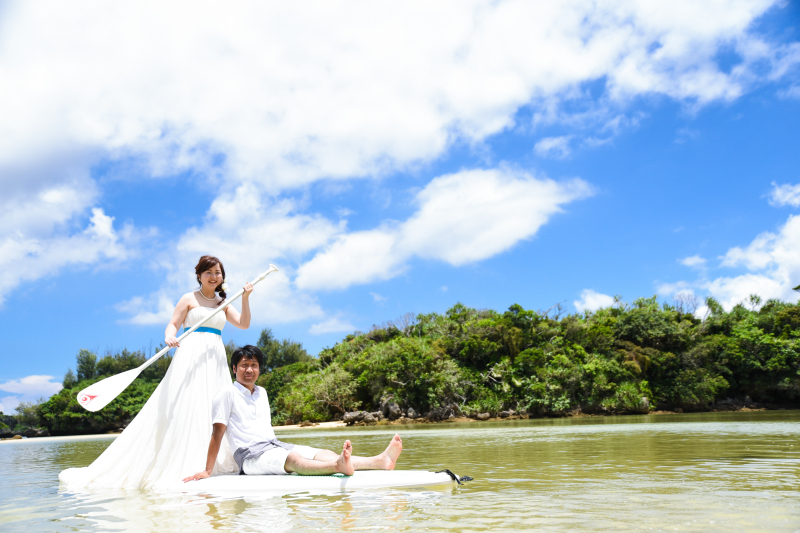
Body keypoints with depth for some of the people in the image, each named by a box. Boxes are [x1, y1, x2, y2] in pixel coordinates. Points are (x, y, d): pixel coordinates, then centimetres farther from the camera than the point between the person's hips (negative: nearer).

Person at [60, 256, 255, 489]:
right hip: (191, 356, -5)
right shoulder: (189, 299, 5)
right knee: (184, 407, -12)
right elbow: (172, 324, -2)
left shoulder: (223, 303, 17)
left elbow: (244, 324, 8)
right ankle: (178, 468, -13)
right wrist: (169, 337, -23)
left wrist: (245, 297, -3)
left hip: (216, 359, 5)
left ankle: (211, 466, 0)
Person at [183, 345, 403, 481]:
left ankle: (380, 461, -37)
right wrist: (207, 471, -8)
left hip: (274, 445, 7)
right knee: (293, 459, -37)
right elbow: (218, 432, -6)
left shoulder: (262, 393, 20)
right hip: (249, 454, -7)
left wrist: (276, 446, 17)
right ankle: (339, 466, -67)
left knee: (323, 453, -17)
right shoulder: (227, 393, -2)